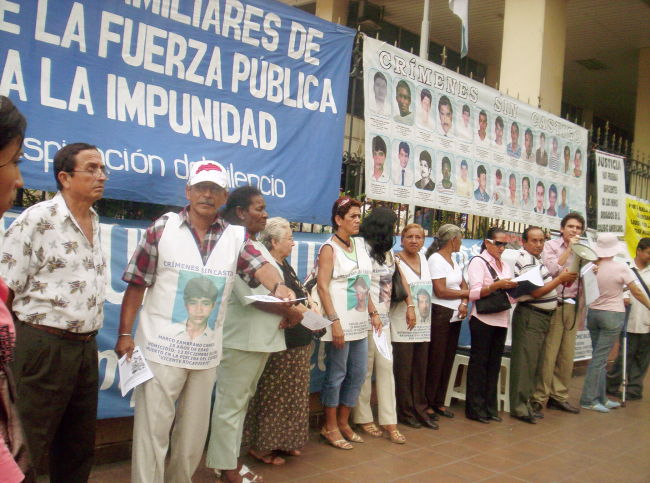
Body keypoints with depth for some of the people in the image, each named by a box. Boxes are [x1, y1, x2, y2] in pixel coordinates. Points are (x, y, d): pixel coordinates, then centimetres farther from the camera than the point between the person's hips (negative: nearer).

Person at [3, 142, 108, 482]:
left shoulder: (95, 223, 11)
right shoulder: (38, 219, -11)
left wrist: (88, 337, 15)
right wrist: (30, 335, -6)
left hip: (85, 347, 7)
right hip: (44, 347, -7)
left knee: (79, 446, 16)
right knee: (28, 446, 5)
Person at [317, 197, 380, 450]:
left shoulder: (359, 244, 13)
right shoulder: (329, 248, -7)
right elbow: (322, 287, -13)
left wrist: (373, 313, 12)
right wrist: (335, 321, -19)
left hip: (360, 322, 7)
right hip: (340, 322, -7)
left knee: (358, 374, 11)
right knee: (336, 375, 2)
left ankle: (343, 422, 26)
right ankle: (330, 426, 17)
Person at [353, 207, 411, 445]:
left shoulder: (387, 251, 14)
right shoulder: (362, 249, -9)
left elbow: (399, 278, 18)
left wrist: (410, 305, 10)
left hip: (383, 317, 7)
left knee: (386, 367, 5)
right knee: (365, 368, 2)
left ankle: (389, 421, 9)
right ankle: (363, 418, 15)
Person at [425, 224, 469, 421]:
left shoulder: (453, 259, 15)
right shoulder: (435, 259, -12)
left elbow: (463, 285, 12)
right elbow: (440, 291, -17)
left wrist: (464, 303, -7)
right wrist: (467, 293, -7)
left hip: (455, 316, 8)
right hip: (439, 315, -8)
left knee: (448, 359, 11)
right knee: (435, 360, -2)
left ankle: (439, 402, 21)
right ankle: (427, 404, 8)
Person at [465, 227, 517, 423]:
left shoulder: (505, 265, 17)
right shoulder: (478, 262, -4)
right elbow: (474, 293, -15)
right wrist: (497, 285, -25)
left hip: (501, 320, 6)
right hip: (483, 319, -6)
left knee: (494, 364, 10)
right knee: (479, 363, 1)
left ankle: (490, 407, 18)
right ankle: (475, 408, 8)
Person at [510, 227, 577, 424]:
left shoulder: (535, 259, 16)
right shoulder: (526, 261, -15)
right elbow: (536, 292, -19)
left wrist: (561, 280, 5)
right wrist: (561, 279, -15)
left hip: (541, 317, 10)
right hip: (530, 316, -10)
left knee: (531, 361, 13)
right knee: (525, 361, -7)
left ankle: (524, 403, 21)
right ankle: (519, 407, -2)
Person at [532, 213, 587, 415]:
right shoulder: (551, 246, 0)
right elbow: (552, 269, -17)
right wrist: (568, 249, -11)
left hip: (572, 306, 6)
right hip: (554, 305, -6)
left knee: (567, 355, 9)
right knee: (548, 353, -6)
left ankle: (559, 396, 20)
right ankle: (539, 397, 2)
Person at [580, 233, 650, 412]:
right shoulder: (621, 267, -12)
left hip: (593, 313, 5)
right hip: (613, 315, -5)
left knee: (599, 357, 13)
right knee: (599, 358, -3)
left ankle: (600, 398, 19)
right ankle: (588, 399, -1)